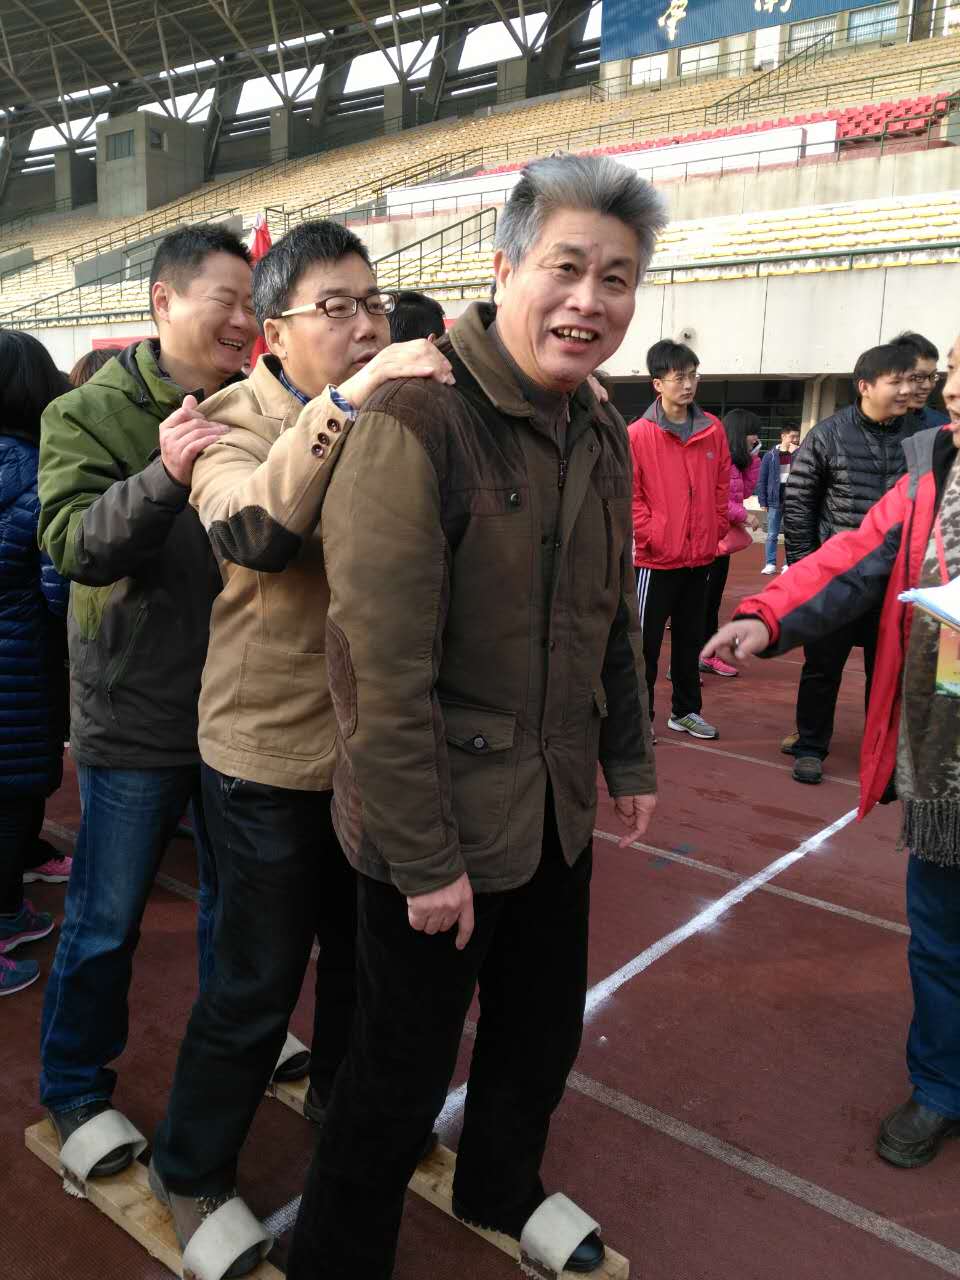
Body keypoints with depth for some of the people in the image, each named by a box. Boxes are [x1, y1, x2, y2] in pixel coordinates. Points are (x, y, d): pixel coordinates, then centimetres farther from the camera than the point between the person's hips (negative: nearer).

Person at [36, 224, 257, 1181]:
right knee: (106, 919, 10)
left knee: (235, 893, 22)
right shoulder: (90, 413, -9)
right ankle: (75, 1091, 33)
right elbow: (71, 542, -21)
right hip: (136, 713, -4)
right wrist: (164, 476, -37)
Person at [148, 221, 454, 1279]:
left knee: (364, 950, 22)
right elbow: (252, 530, -31)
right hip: (273, 754, -5)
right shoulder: (237, 419, -9)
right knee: (257, 981, 9)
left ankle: (342, 1097, 50)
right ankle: (191, 1170, 35)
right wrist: (343, 403, -38)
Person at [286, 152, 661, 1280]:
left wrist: (629, 761, 16)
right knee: (399, 1074, 11)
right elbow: (381, 667, -23)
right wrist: (426, 858, -19)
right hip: (439, 828, -7)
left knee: (543, 1034, 25)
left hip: (556, 810, 8)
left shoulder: (602, 435, 5)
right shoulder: (417, 419, -21)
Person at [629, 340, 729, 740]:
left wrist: (717, 529, 6)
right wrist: (649, 534, -14)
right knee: (646, 642, 4)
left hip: (701, 556, 5)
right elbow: (628, 493, -9)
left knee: (690, 639, 16)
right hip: (656, 558, -5)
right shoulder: (638, 434, -10)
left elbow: (722, 483, 11)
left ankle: (686, 711, 30)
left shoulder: (713, 429, 4)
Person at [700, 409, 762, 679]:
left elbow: (747, 490, 14)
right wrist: (744, 515, -15)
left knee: (712, 601, 16)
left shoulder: (736, 459, 15)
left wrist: (753, 457, 7)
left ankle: (707, 655, 25)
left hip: (724, 540, 10)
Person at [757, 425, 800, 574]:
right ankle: (770, 564, 8)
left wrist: (795, 453, -13)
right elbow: (762, 480, 2)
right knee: (772, 535, 2)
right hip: (775, 499, -1)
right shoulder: (770, 455, 1)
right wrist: (763, 501, -4)